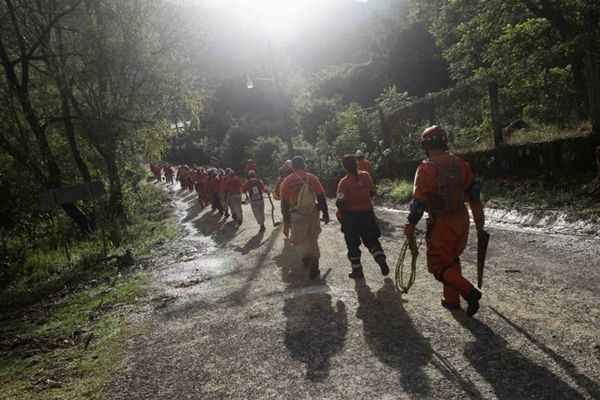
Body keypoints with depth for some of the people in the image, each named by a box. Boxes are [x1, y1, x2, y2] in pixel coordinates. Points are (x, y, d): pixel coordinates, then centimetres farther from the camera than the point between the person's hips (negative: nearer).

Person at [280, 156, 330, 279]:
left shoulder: (286, 181, -2)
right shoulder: (312, 178, -2)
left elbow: (284, 202, 0)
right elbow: (321, 197, -3)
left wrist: (286, 219, 10)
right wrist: (325, 213, 6)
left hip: (296, 215, -1)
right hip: (312, 213, 1)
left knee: (299, 240, 18)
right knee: (312, 240, 13)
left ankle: (307, 257, 0)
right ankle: (314, 267, 12)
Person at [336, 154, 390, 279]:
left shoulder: (343, 182, -17)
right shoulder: (366, 176, -4)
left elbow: (340, 202, -20)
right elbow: (372, 192, 6)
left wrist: (340, 214, -4)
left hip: (351, 216, -3)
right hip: (367, 213, 3)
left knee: (353, 245, 11)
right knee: (372, 240, 19)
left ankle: (357, 270, 15)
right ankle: (382, 262, 4)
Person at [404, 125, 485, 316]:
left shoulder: (426, 168, -15)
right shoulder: (460, 164, 2)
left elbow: (418, 202, -16)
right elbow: (474, 194, 6)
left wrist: (410, 226, -4)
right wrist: (479, 221, 16)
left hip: (441, 223, -6)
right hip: (462, 220, 6)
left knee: (438, 265, 5)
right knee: (452, 259, 21)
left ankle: (469, 292, -11)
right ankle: (452, 300, 27)